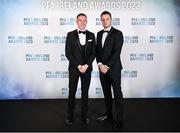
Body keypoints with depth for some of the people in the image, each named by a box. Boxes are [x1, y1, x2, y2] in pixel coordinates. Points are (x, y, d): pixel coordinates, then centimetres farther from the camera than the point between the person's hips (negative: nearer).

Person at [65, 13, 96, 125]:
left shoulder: (91, 35, 6)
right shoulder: (70, 35, -1)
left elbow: (93, 53, 3)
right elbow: (68, 53, -6)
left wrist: (86, 65, -11)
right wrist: (78, 66, -13)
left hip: (87, 68, 2)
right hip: (74, 68, -1)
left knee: (85, 93, 8)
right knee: (72, 92, 4)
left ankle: (84, 116, 20)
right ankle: (70, 117, 16)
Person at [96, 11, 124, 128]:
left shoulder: (117, 33, -7)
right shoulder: (99, 34, 13)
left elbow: (117, 52, -14)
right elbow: (97, 51, 9)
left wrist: (107, 66, -17)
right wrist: (100, 64, -7)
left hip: (114, 68, -6)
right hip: (102, 68, 6)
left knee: (117, 94, -1)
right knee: (106, 93, 14)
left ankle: (119, 119, 6)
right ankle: (108, 114, 27)